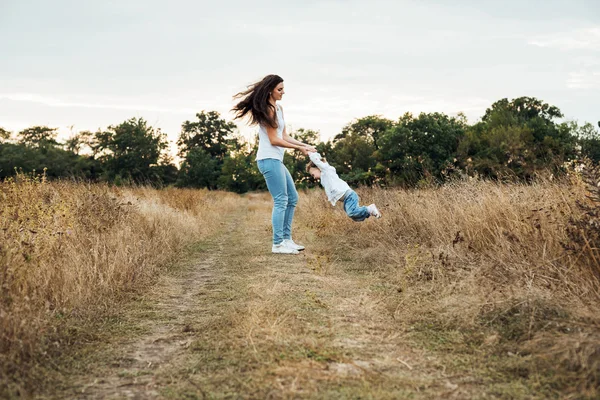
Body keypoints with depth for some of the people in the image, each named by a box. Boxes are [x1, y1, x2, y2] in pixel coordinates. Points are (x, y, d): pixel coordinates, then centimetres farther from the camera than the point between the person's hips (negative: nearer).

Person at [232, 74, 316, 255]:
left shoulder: (278, 108, 16)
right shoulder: (268, 110, -13)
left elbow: (284, 136, 15)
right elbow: (274, 140, -14)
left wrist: (305, 145, 7)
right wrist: (299, 148, -10)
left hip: (276, 160, 10)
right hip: (269, 159, -10)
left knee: (292, 198, 13)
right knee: (281, 201, -9)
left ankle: (286, 239, 18)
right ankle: (278, 244, -5)